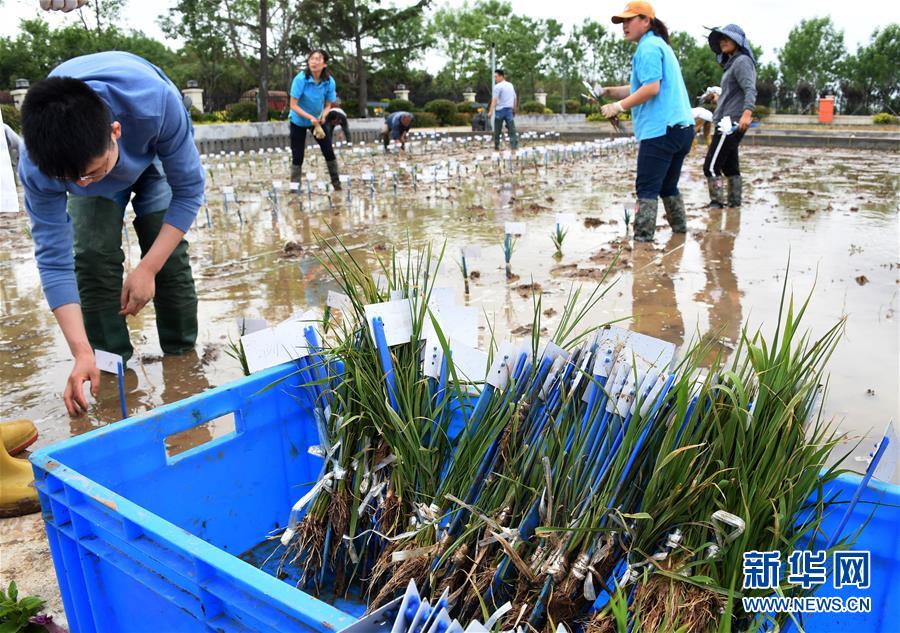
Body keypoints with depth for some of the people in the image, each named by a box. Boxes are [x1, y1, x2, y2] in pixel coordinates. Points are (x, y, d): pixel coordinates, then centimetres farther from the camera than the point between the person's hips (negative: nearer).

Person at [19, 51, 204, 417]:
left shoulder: (157, 102, -45)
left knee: (169, 252, -14)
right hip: (91, 153, 1)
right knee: (92, 254, -17)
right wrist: (82, 354, -37)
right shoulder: (38, 164, -37)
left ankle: (182, 356, 4)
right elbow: (54, 259, -30)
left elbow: (189, 190, -30)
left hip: (154, 156, -1)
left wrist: (148, 269, -34)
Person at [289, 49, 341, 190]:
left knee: (329, 152, 1)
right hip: (298, 121, -3)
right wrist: (310, 117, -33)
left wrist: (323, 116, -26)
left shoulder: (329, 81, -16)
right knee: (297, 157, -2)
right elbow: (293, 105, -23)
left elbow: (328, 105, -5)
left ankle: (337, 184, 14)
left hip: (318, 121, 3)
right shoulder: (300, 79, -25)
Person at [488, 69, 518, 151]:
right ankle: (514, 144, -11)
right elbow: (515, 98, 19)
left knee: (497, 129, 6)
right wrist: (514, 109, 27)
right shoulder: (510, 85, 14)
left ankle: (496, 146, 12)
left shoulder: (498, 86, -8)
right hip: (509, 109, 5)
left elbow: (494, 100, -17)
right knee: (511, 128, -1)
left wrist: (490, 111, -22)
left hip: (500, 109, -5)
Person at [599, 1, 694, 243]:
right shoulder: (661, 46, 24)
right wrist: (609, 91, 13)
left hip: (661, 128, -10)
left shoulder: (648, 47, -7)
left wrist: (620, 106, -14)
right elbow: (640, 87, 24)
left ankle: (642, 240, -11)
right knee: (667, 185, 20)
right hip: (681, 127, 10)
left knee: (647, 188, -9)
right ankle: (680, 230, 28)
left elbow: (651, 88, -19)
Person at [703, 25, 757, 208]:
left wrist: (747, 113, -38)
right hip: (729, 123, 11)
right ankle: (734, 203, 17)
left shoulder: (742, 61, -10)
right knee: (729, 166, 13)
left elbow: (750, 90, -24)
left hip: (731, 123, -11)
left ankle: (716, 204, -14)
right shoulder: (732, 63, 20)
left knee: (711, 166, -14)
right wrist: (717, 98, 43)